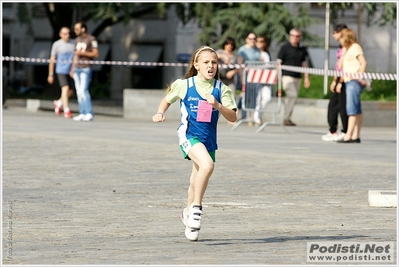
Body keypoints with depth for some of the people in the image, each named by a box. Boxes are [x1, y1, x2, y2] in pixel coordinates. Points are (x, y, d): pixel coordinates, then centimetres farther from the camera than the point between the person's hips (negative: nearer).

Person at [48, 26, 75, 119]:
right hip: (61, 70, -4)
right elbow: (52, 60, 1)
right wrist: (50, 74, 0)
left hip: (71, 71, 4)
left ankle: (59, 103, 35)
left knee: (70, 91, 8)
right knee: (65, 89, -15)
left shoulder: (74, 43, 6)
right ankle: (67, 111, -13)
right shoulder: (57, 44, -2)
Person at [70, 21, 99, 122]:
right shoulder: (77, 40, 18)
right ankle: (82, 113, 5)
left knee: (83, 90, -16)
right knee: (79, 92, 4)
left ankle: (89, 113, -14)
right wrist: (72, 68, 20)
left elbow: (96, 54, -9)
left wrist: (83, 53, -16)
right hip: (77, 68, 8)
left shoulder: (91, 39, -5)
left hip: (86, 69, -8)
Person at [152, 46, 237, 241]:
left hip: (209, 139, 4)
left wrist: (218, 105, -20)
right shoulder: (184, 85, 0)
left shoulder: (221, 89, 2)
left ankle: (188, 213, 42)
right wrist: (161, 113, -2)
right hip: (189, 135, -4)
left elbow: (233, 117, -4)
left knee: (197, 183, 15)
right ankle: (196, 208, -18)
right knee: (207, 165, -31)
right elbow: (167, 99, 17)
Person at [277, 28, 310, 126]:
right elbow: (279, 62, -3)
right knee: (293, 95, -18)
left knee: (291, 98, 6)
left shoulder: (302, 49, 14)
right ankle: (287, 118, -15)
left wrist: (306, 78, 15)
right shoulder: (285, 47, -1)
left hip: (297, 77, 5)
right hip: (287, 76, -5)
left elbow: (304, 64, 20)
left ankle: (287, 119, 12)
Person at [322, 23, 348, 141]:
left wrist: (340, 82, -19)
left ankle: (346, 133, 1)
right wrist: (334, 81, 22)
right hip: (340, 78, 10)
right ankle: (333, 132, 14)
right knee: (332, 105, 10)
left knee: (342, 106, -5)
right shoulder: (341, 47, 16)